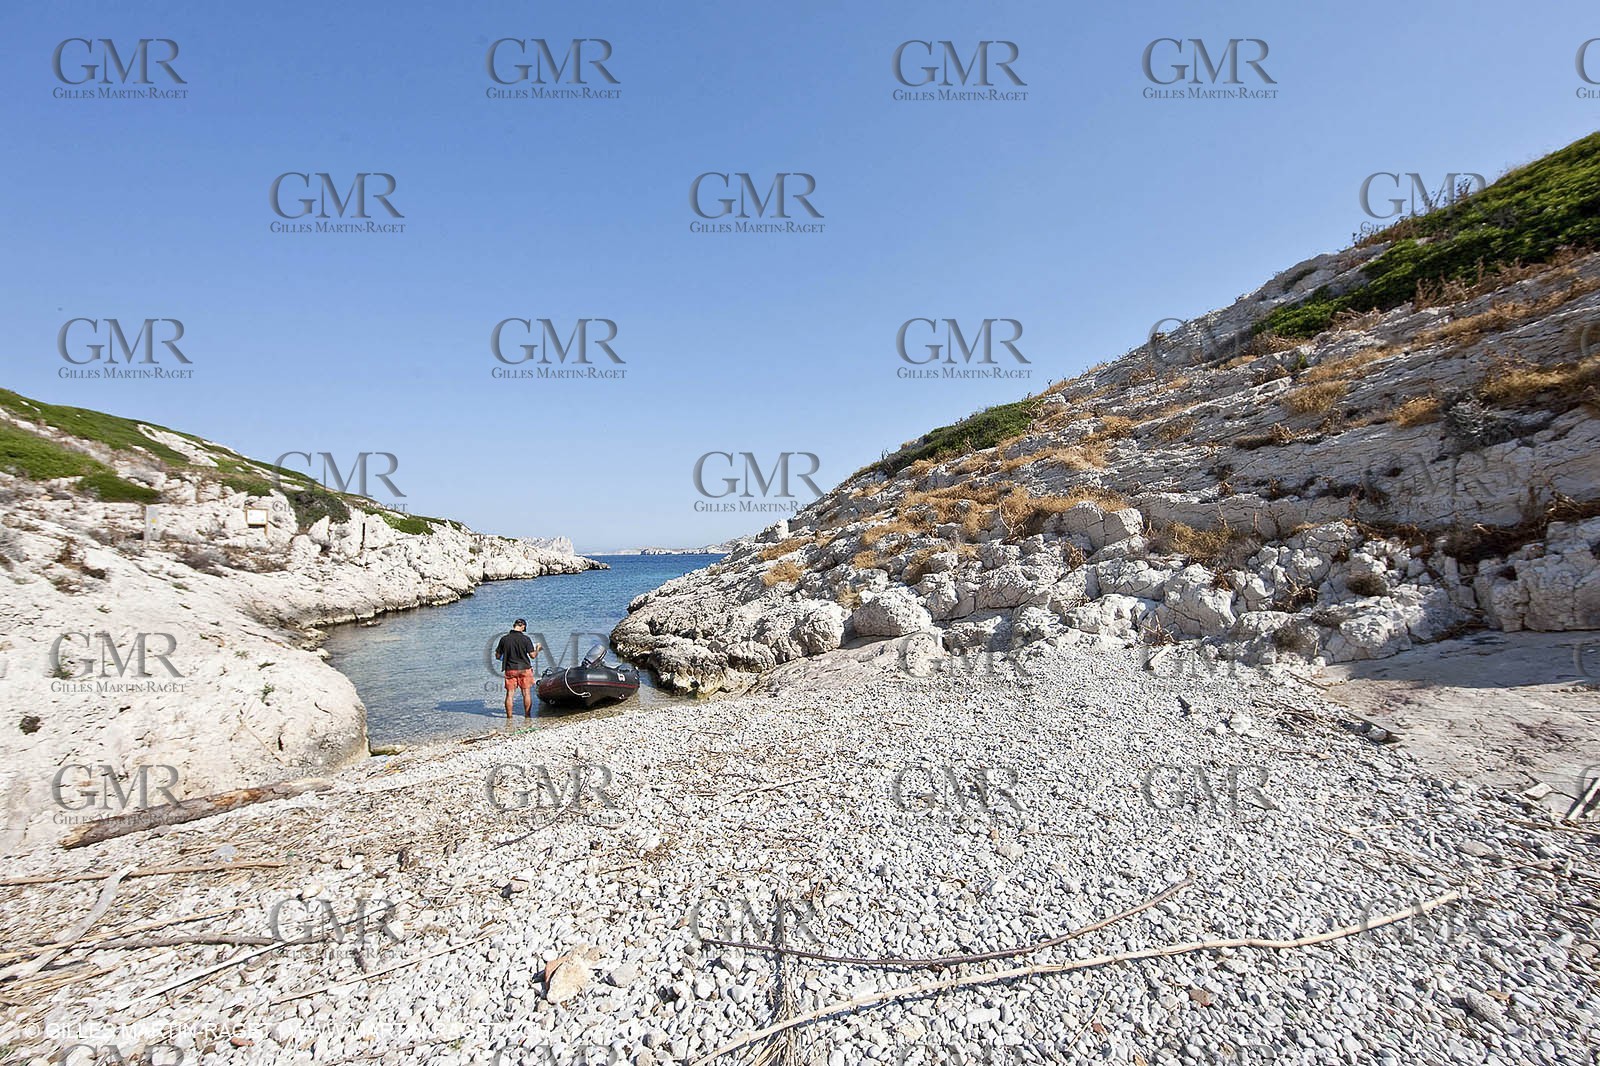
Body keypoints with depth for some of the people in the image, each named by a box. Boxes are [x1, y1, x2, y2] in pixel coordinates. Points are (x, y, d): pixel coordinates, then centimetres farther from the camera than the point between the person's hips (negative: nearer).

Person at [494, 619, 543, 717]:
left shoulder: (504, 639, -3)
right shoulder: (525, 639, -11)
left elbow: (497, 656, 3)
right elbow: (532, 655, -8)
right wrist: (537, 649, 11)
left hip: (510, 669, 2)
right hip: (524, 669, -2)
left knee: (509, 694, 7)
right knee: (527, 693, 8)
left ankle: (509, 717, 10)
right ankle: (528, 716, 12)